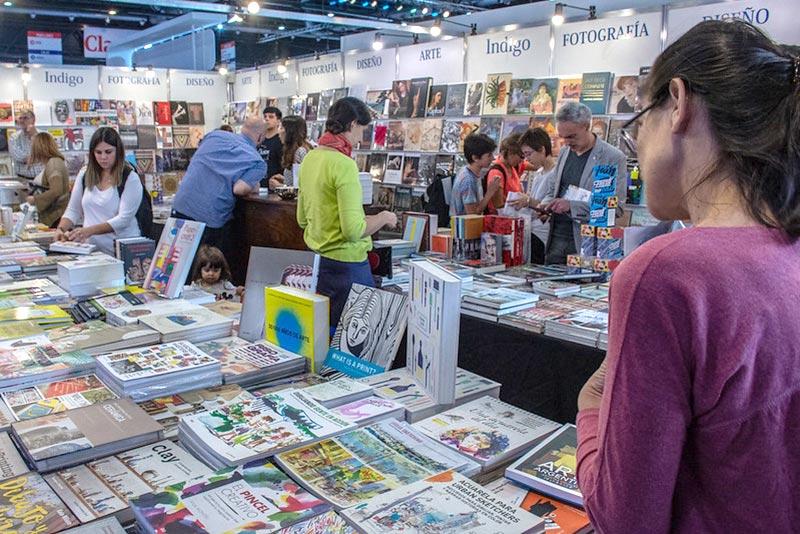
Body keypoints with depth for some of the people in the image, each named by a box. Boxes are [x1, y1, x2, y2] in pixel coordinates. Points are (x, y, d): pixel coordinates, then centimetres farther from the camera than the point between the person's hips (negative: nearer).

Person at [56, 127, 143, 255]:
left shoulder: (130, 178, -4)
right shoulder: (84, 174, 10)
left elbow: (124, 219, -12)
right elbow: (72, 210, 15)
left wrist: (89, 230, -21)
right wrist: (61, 229, -4)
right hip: (91, 248, 4)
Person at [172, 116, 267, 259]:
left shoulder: (215, 134, 10)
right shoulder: (257, 163, -4)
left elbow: (196, 160, 21)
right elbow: (239, 189, -16)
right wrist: (253, 187, 4)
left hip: (180, 208, 5)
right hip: (212, 220, -5)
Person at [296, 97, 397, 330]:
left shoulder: (309, 158, 7)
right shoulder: (344, 164, -18)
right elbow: (353, 230, -23)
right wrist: (383, 218, -7)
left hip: (315, 258, 9)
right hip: (345, 264, -9)